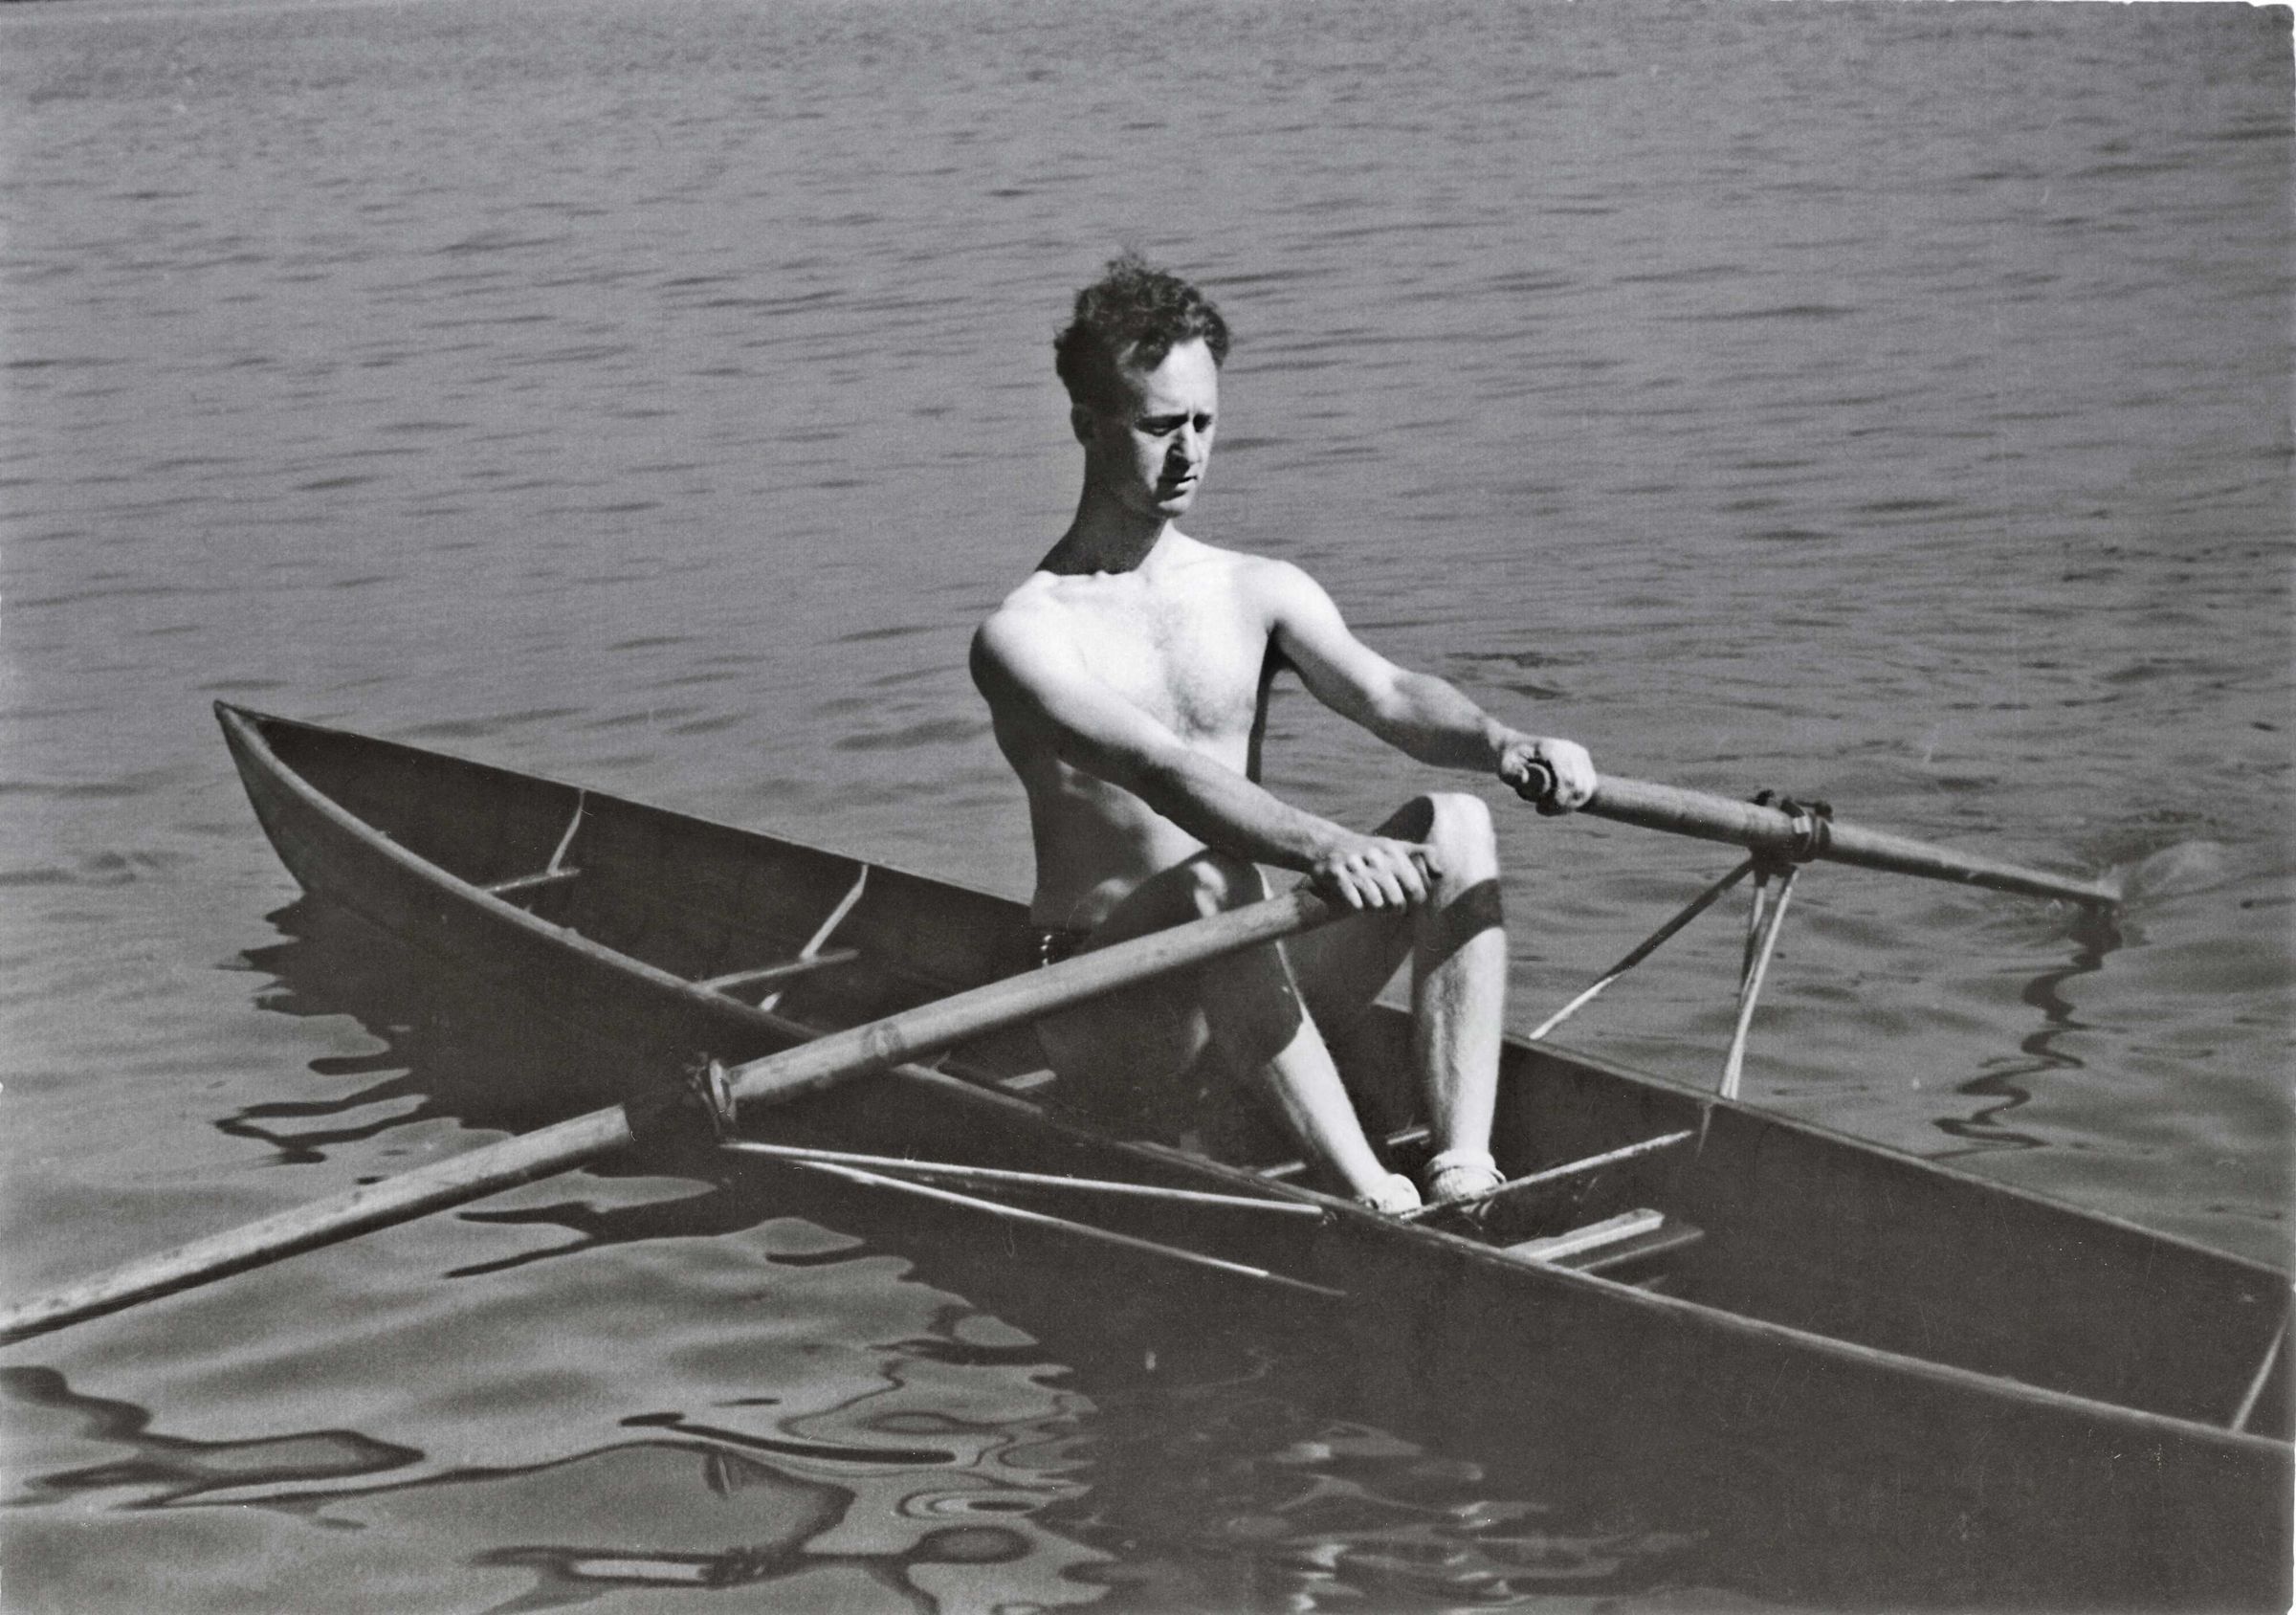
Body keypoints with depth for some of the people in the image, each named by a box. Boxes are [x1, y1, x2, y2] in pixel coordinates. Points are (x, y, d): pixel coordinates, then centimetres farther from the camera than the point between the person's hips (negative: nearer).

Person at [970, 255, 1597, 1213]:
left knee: (1454, 824, -16)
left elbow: (1383, 695, -8)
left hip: (1255, 990, 5)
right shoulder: (1025, 637, -8)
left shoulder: (1259, 594, 10)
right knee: (1210, 874, -36)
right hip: (1105, 1018, -5)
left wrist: (1504, 745, -31)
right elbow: (1160, 769, -25)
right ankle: (1371, 1199, -39)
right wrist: (1322, 849, -42)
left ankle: (1464, 1171, -28)